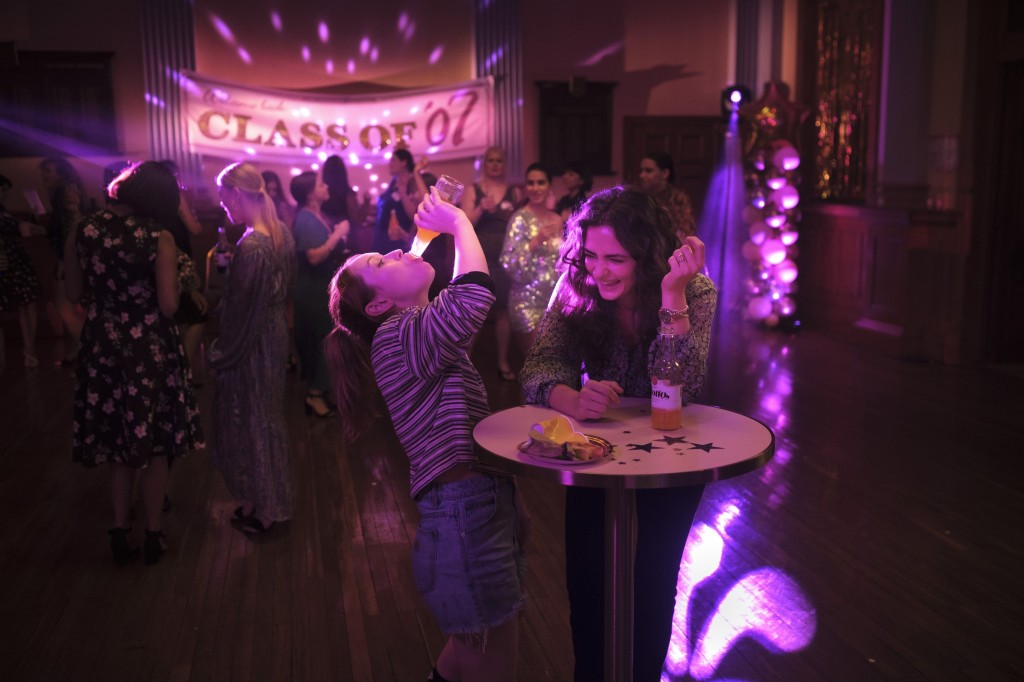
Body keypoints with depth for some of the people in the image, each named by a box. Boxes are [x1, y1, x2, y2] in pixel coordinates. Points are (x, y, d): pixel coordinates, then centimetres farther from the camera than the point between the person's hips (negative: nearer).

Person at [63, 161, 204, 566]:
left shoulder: (82, 231, -4)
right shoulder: (160, 239, -14)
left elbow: (74, 295, 4)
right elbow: (168, 306, -18)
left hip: (103, 349, 3)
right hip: (150, 350, -3)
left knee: (120, 441, 19)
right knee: (155, 444, 12)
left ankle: (120, 533, 24)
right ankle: (153, 535, 21)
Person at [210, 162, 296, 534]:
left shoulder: (250, 246, -27)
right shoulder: (282, 234, -1)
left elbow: (240, 311, -22)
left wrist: (221, 354, -12)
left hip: (250, 346, -8)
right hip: (276, 334, 8)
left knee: (248, 421, 9)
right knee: (268, 417, 22)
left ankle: (258, 510, 26)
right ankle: (275, 500, 39)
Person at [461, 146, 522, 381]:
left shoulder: (514, 192, 8)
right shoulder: (472, 192, 4)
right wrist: (481, 209, -20)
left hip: (505, 259, 1)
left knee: (503, 309, 5)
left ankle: (503, 361, 15)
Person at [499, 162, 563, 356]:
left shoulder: (557, 219, 7)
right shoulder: (520, 219, -10)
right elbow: (508, 263, -19)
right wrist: (536, 241, -25)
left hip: (556, 299, 6)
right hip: (529, 302, -6)